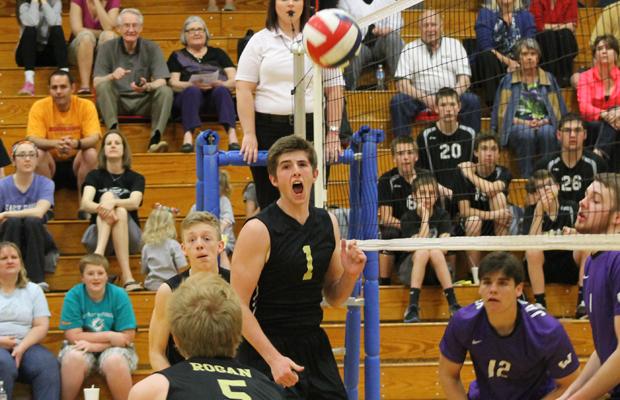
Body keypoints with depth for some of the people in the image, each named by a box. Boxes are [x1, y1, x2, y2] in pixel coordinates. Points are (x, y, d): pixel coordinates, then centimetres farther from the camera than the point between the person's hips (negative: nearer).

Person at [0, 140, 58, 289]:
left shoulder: (45, 184, -6)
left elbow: (39, 212, -24)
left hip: (36, 242, 0)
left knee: (32, 221, -31)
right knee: (13, 222, -30)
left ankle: (37, 279, -30)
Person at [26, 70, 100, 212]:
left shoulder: (86, 105, -10)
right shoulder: (39, 107, -11)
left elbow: (94, 138, -21)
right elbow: (32, 140, -22)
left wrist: (76, 144, -45)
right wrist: (55, 143, -44)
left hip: (76, 163, 0)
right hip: (51, 163, 0)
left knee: (91, 153, -30)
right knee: (38, 153, -30)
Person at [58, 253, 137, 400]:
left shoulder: (119, 295, -6)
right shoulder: (73, 296, -6)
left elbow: (128, 337, -9)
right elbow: (73, 336, -11)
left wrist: (94, 345, -19)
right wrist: (109, 336, -15)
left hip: (113, 349, 0)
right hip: (82, 348, 0)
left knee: (114, 361, -34)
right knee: (73, 358, -33)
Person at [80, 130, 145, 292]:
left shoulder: (135, 178, 9)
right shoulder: (95, 176, 9)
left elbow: (134, 202, -13)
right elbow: (85, 204, -11)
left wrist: (113, 203, -34)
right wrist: (101, 207, -34)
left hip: (129, 237, 0)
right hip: (99, 234, 0)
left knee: (120, 212, -31)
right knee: (108, 195, -26)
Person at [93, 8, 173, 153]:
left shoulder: (152, 48, 2)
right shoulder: (107, 48, 0)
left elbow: (161, 82, -7)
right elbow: (96, 82, -8)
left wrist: (147, 87, -31)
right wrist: (112, 76, -31)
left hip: (143, 102, 1)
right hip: (117, 102, -1)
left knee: (166, 91, -25)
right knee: (104, 86, -29)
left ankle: (155, 140, -38)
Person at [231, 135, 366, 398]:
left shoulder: (327, 224, 5)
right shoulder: (259, 230, -12)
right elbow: (238, 305, -15)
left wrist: (350, 274, -6)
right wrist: (274, 358, -21)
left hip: (315, 347, 6)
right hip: (267, 348, -5)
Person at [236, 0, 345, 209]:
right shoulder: (260, 41, 7)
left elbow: (334, 88, 9)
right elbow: (244, 89, 1)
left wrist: (333, 133, 0)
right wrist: (249, 134, -8)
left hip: (311, 129, 1)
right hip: (269, 128, -1)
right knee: (270, 205, 0)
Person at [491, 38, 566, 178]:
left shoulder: (549, 79, 23)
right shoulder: (508, 80, 20)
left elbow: (559, 110, 16)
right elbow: (501, 111, 11)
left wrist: (544, 121, -4)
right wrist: (523, 122, -5)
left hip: (545, 124, 1)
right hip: (518, 126, -1)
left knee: (547, 133, -38)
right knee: (526, 134, -38)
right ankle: (527, 179, -40)